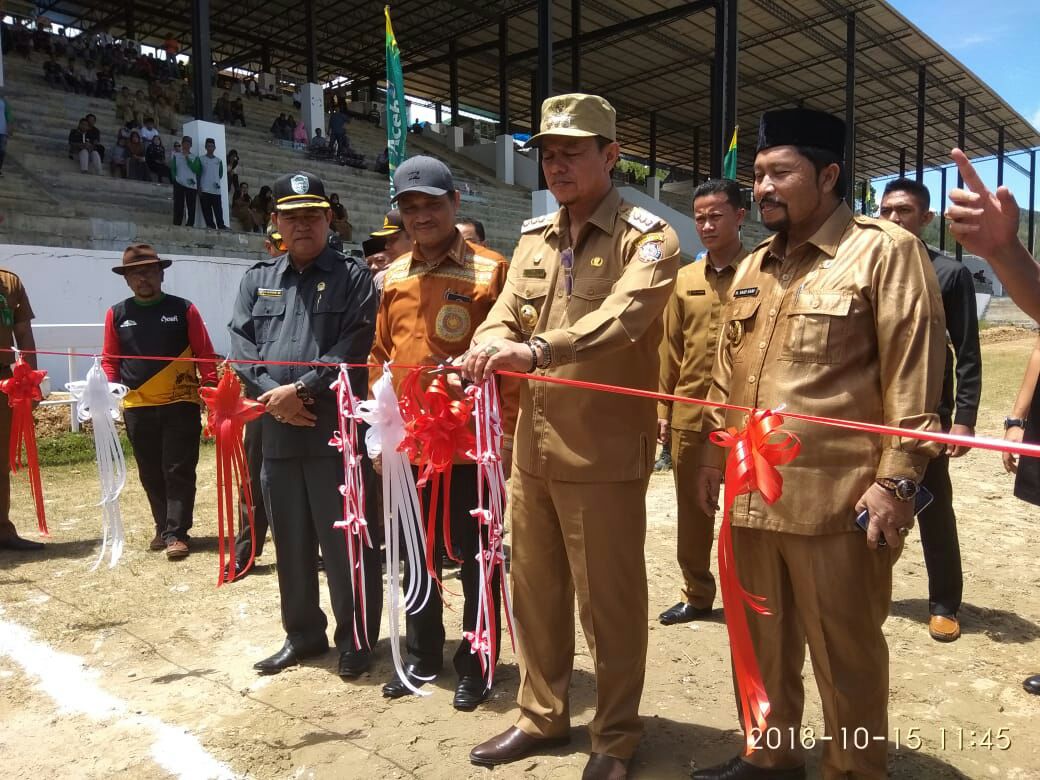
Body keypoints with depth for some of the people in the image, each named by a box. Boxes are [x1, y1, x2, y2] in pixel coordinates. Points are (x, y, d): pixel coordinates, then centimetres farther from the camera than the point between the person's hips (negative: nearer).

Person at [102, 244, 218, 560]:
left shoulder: (184, 310, 1)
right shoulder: (117, 314, 8)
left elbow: (204, 354, 0)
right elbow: (110, 359, 11)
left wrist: (210, 387, -10)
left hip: (180, 404, -3)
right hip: (137, 408, 3)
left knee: (178, 472, -1)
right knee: (151, 474, 12)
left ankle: (176, 533, 3)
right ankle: (164, 528, 25)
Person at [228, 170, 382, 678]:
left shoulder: (352, 276, 2)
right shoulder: (257, 280, 16)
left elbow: (354, 347, -9)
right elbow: (240, 344, 5)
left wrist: (301, 390, -15)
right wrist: (273, 395, -10)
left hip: (337, 430, -5)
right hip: (276, 431, 5)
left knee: (345, 541, 2)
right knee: (290, 541, 14)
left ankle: (356, 639, 17)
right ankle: (303, 633, 30)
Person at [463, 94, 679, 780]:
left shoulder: (647, 238, -6)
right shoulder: (534, 237, 14)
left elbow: (618, 319, -24)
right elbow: (504, 315, 7)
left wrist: (534, 351, -39)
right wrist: (489, 348, -17)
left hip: (605, 451, -6)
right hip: (532, 446, 6)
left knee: (610, 600, 6)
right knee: (535, 590, 17)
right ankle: (543, 714, 38)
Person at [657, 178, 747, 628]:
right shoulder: (684, 279, 9)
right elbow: (671, 350, 11)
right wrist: (663, 409, 8)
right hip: (688, 417, 4)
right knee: (691, 512, 14)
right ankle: (696, 594, 30)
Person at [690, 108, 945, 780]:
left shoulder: (886, 252, -5)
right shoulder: (753, 266, 15)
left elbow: (913, 372, -10)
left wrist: (897, 479, -14)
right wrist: (716, 453, 15)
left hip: (837, 498, -6)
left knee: (845, 655, 9)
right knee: (762, 641, 19)